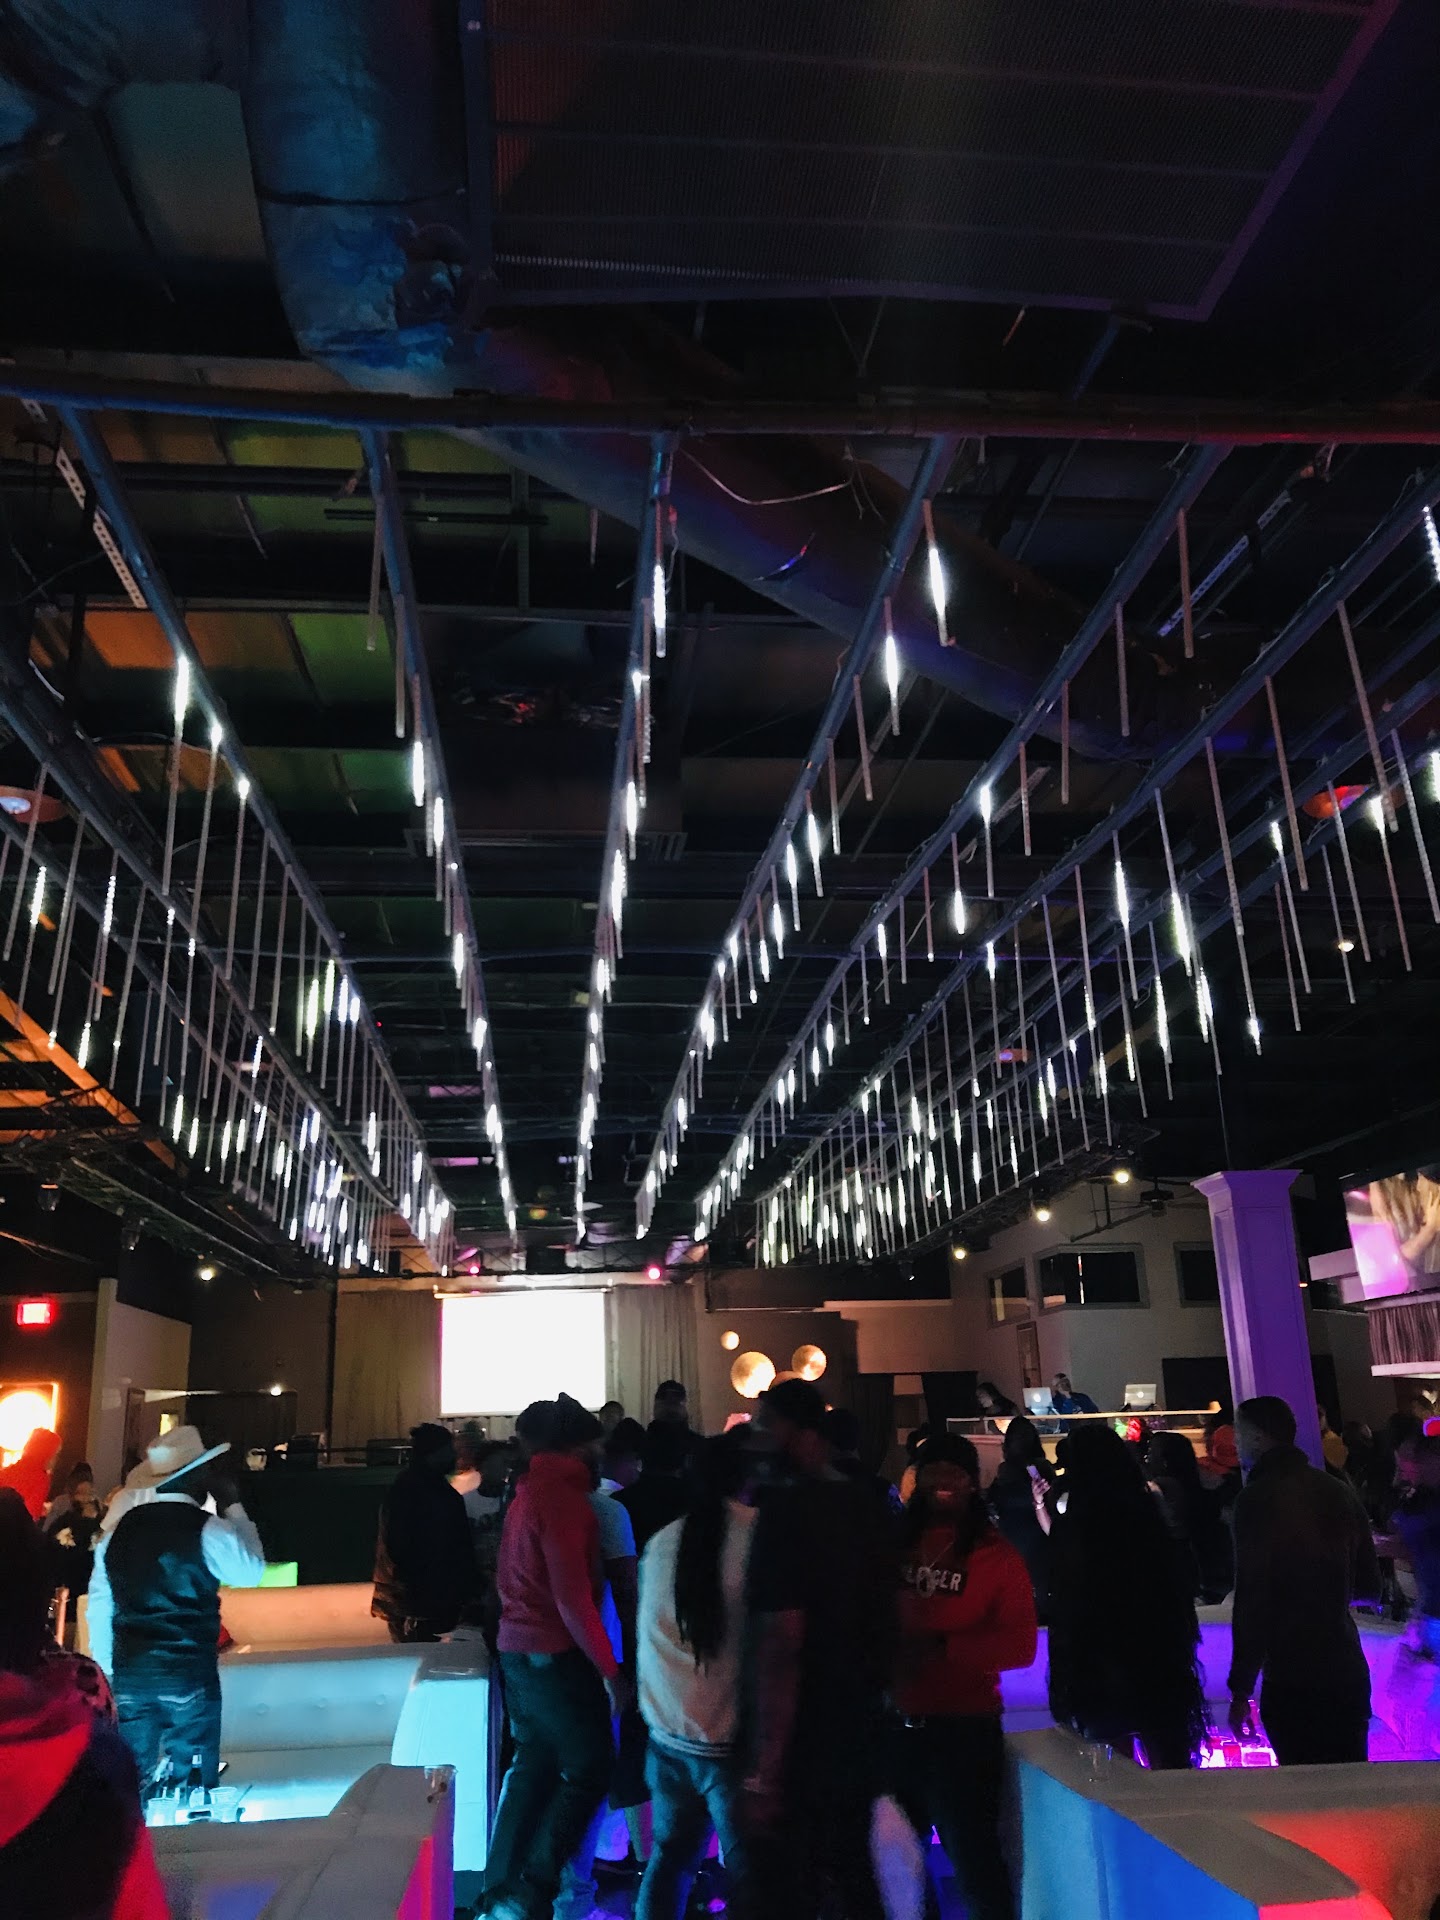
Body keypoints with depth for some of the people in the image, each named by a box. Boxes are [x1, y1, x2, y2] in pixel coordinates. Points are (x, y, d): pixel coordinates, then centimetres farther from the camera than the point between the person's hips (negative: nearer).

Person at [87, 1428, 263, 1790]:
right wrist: (234, 1507, 6)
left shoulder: (117, 1533, 5)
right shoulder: (208, 1530, -11)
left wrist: (105, 1675, 17)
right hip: (190, 1677, -5)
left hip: (129, 1677, 5)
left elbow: (99, 1611, 9)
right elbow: (251, 1572, 3)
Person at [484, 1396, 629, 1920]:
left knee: (533, 1764, 16)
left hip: (519, 1649, 9)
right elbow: (573, 1597, -22)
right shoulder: (562, 1497, -19)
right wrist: (610, 1670, -17)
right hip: (554, 1654, -9)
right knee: (589, 1766, 1)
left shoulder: (529, 1491, 10)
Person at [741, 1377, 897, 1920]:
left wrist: (764, 1768, -21)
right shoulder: (866, 1505, 5)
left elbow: (781, 1644, -25)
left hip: (803, 1743, -8)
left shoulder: (788, 1509, -22)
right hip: (860, 1729, 8)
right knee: (853, 1874, 22)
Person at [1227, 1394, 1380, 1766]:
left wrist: (1240, 1692, -12)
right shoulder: (1338, 1491, 7)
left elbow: (1250, 1600, -17)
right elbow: (1368, 1582, 15)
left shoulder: (1258, 1498, -14)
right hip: (1349, 1675, 7)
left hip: (1293, 1681, -7)